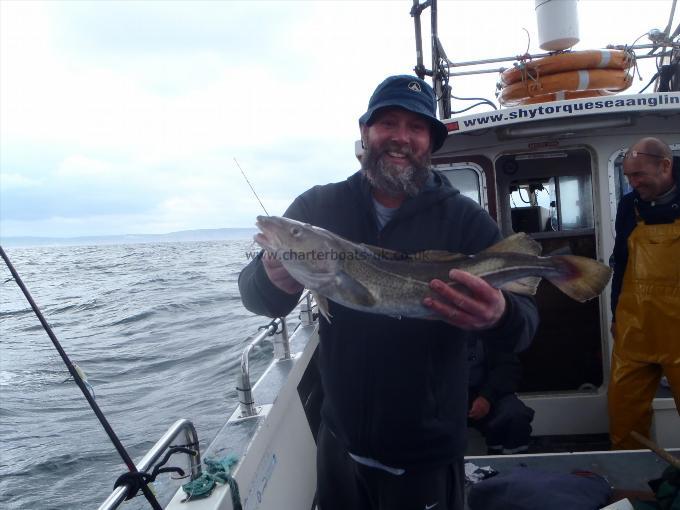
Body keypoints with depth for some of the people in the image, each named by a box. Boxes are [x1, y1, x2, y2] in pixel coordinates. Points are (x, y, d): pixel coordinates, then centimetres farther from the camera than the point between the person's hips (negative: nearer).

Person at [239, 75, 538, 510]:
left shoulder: (465, 219, -9)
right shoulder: (317, 207, -4)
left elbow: (525, 322, -13)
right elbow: (253, 294, -6)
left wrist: (500, 317, -37)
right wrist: (273, 279, -30)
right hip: (339, 440, 2)